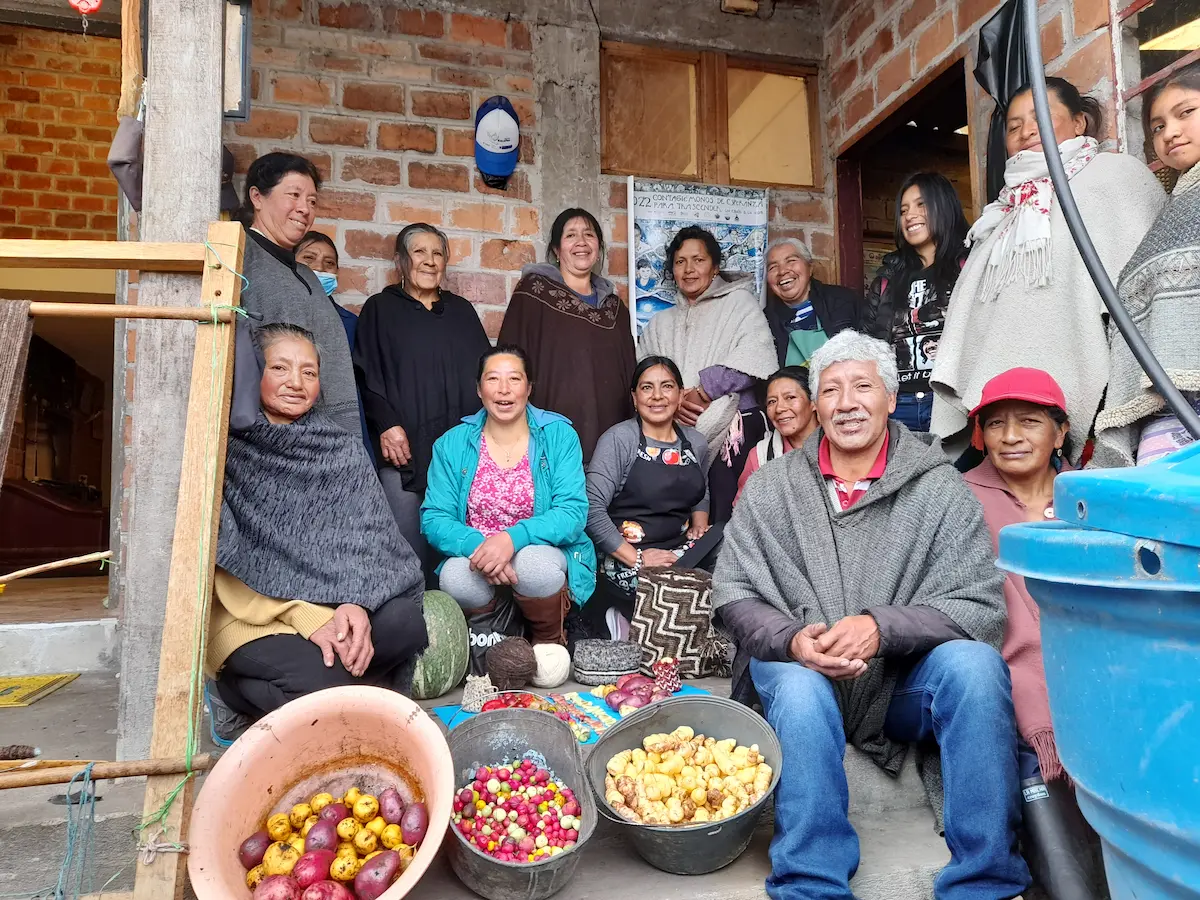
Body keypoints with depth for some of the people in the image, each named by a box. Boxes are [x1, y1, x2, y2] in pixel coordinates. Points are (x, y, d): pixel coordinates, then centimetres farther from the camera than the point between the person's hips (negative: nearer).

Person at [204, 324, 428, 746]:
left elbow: (363, 535, -1)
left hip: (329, 605, 3)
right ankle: (235, 695, 1)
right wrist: (307, 618, -21)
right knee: (319, 681, -30)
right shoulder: (230, 448, -5)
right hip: (250, 613, -3)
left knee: (404, 621, -24)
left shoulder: (343, 450, 7)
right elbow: (230, 554, -11)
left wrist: (355, 603, -22)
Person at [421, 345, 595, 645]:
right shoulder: (452, 443, 2)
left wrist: (513, 537, -29)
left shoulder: (559, 435, -3)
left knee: (534, 563, -35)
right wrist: (476, 545, -25)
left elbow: (573, 511, -12)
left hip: (544, 553, -1)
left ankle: (550, 643, -2)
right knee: (454, 576, -31)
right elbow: (433, 518, -3)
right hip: (475, 555, 1)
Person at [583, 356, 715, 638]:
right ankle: (619, 616, -4)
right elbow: (592, 509, -15)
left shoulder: (696, 443, 11)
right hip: (621, 554, -7)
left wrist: (699, 526, 8)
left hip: (679, 550, 7)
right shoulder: (618, 439, -6)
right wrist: (636, 558, -20)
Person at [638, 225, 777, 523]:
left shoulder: (739, 303, 10)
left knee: (726, 521, -8)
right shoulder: (660, 323, 21)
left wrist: (702, 391, -11)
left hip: (733, 429, -3)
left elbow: (755, 356, -7)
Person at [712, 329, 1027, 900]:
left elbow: (980, 606, -9)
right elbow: (733, 597, 0)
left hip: (903, 684, 1)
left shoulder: (940, 489, -2)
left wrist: (882, 628, -26)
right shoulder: (769, 489, 3)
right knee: (799, 689, -33)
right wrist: (791, 639, -21)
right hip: (799, 675, 0)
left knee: (972, 662, -28)